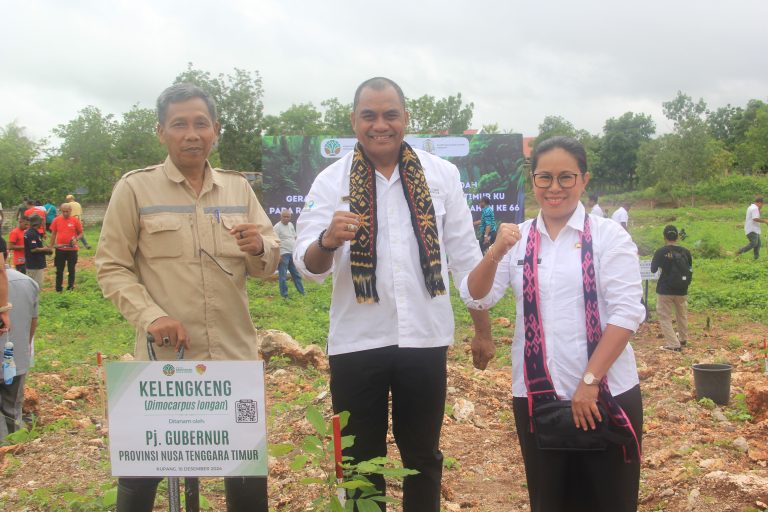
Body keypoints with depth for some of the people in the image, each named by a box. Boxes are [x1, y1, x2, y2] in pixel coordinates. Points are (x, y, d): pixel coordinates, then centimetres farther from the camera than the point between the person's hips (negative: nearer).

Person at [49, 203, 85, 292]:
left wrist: (76, 239, -18)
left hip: (72, 249, -1)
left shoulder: (75, 220, -3)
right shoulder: (56, 220, 1)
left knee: (71, 270, 7)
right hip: (60, 249, 1)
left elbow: (80, 234, 3)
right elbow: (53, 234, 8)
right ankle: (58, 290, 15)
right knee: (59, 270, 7)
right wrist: (51, 247, 6)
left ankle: (70, 288, 17)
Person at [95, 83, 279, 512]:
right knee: (144, 469, 9)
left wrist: (259, 248, -14)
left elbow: (269, 263, 9)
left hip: (235, 356, 3)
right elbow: (112, 267, -3)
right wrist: (150, 315, -18)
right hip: (164, 358, -3)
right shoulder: (134, 188, -1)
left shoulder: (238, 187, 9)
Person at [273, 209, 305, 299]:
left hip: (292, 254, 8)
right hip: (283, 254, -8)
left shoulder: (290, 225, 13)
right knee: (283, 276, -2)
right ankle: (284, 295, 4)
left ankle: (302, 292, 23)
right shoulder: (277, 227, -11)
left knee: (296, 274, 14)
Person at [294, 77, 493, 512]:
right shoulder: (331, 181, -1)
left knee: (423, 456, 15)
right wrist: (328, 240, -31)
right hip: (358, 342, 0)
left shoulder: (441, 174, 1)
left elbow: (466, 256, 5)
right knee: (360, 462, 12)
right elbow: (308, 265, -9)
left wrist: (483, 329, 5)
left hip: (425, 337, 1)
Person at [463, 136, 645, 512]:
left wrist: (589, 381, -15)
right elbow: (475, 298, -1)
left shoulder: (608, 236, -3)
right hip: (536, 396, 3)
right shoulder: (517, 239, 6)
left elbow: (626, 312, -9)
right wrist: (496, 252, -19)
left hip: (606, 394, -3)